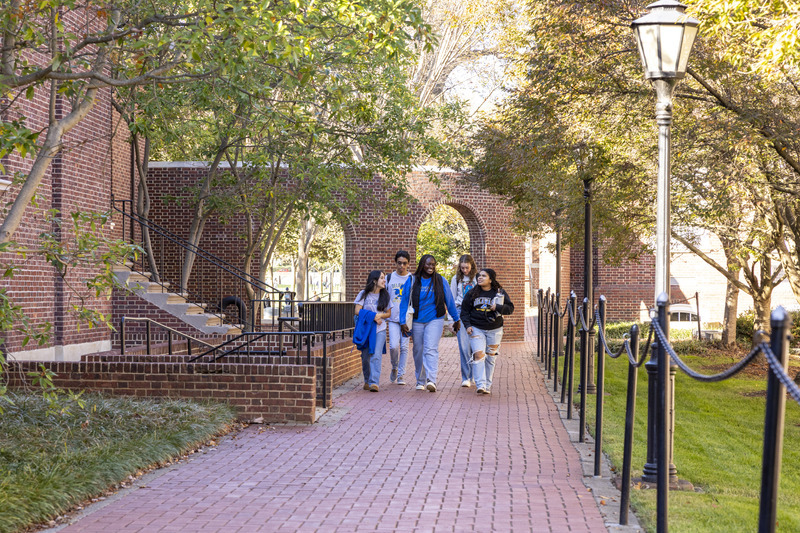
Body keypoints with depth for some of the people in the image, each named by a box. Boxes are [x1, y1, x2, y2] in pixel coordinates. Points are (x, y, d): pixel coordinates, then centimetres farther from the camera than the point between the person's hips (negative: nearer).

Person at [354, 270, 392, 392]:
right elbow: (357, 311, -4)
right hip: (365, 329, 0)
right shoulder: (364, 294, 1)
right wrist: (373, 316, -11)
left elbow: (388, 313, 12)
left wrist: (380, 315, -9)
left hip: (380, 330, 1)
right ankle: (367, 381, 21)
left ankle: (374, 383, -17)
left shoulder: (385, 296, 8)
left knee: (376, 356, -12)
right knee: (365, 357, 4)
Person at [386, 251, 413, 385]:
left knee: (404, 347, -1)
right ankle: (394, 368, 14)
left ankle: (401, 374, 9)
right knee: (394, 345, -12)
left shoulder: (412, 279, 6)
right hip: (393, 319, 0)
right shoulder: (389, 278, 8)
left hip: (407, 319, 0)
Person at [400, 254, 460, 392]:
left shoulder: (440, 280, 2)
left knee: (431, 349, -17)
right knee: (419, 351, 8)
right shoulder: (413, 281, 0)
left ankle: (431, 380, -26)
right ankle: (420, 381, 22)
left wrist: (456, 319, 11)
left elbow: (449, 300, 8)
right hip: (417, 321, 2)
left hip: (435, 320, -2)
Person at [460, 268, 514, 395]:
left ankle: (488, 385, 17)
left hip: (494, 330, 1)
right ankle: (481, 384, -21)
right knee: (478, 355, -16)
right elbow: (464, 311, 7)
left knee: (490, 357, 6)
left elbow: (510, 308, 1)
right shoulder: (472, 293, 2)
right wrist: (468, 325, -6)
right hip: (476, 329, -1)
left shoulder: (499, 293, 1)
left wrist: (497, 307, -16)